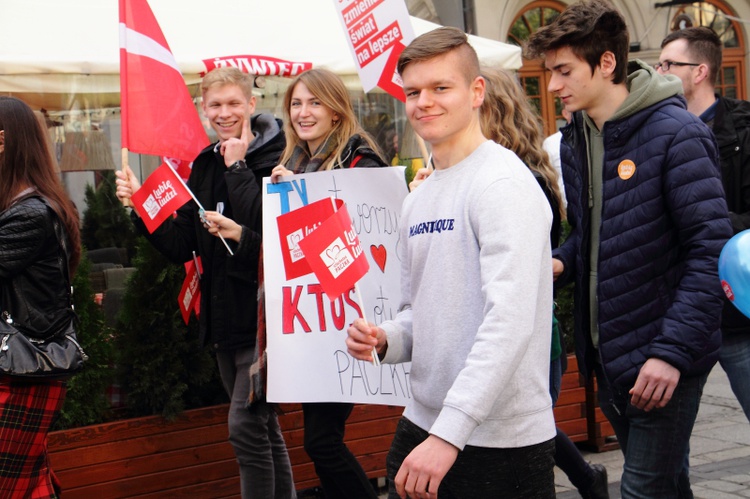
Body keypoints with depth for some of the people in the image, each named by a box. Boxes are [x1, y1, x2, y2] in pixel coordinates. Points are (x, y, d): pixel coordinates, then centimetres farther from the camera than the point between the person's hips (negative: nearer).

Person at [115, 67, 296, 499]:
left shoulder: (275, 158, -11)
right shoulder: (205, 166, 11)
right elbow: (180, 246, 8)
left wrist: (238, 168, -18)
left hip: (264, 315, -8)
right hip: (224, 319, 8)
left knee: (247, 427, -10)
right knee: (264, 431, 17)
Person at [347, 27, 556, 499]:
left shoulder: (503, 184, -13)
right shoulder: (418, 200, 13)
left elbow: (510, 320, -23)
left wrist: (449, 434, -27)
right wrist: (383, 339, -1)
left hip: (503, 442, -7)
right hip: (421, 424, 8)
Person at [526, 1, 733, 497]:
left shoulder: (676, 134, -15)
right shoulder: (576, 139, 8)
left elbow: (711, 250, -18)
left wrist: (672, 351, -24)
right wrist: (561, 263, -2)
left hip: (664, 361, -7)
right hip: (606, 354, 7)